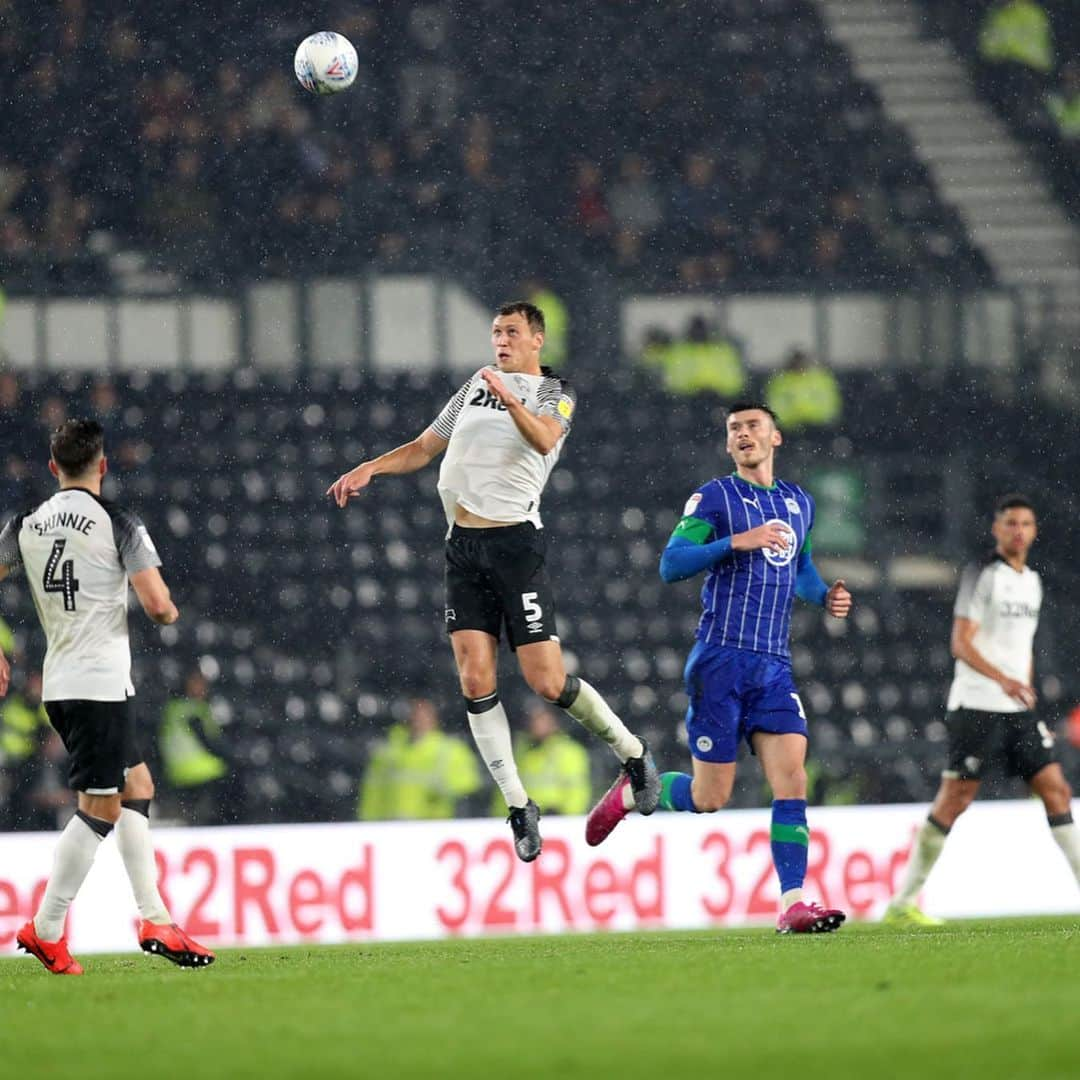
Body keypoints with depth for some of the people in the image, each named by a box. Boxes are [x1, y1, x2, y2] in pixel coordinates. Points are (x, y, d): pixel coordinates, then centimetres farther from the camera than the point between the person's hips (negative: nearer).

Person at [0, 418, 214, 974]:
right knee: (101, 808, -4)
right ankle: (46, 931, -4)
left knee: (136, 790, 16)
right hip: (100, 683, -8)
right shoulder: (119, 524, -9)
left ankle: (154, 919, 15)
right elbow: (157, 604, -15)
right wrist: (170, 614, 9)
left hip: (59, 685, 8)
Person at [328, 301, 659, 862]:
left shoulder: (555, 392, 2)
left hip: (515, 542, -5)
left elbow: (543, 439, -20)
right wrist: (370, 468, 7)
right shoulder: (476, 384, 18)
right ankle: (518, 805, 1)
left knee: (547, 682, -9)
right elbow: (425, 447, 24)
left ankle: (631, 751, 14)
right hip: (464, 545, 5)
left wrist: (508, 398, -38)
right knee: (475, 680, -6)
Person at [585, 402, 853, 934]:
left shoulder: (799, 503, 16)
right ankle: (629, 794, 27)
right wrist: (736, 541, -22)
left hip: (774, 667, 5)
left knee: (791, 781, -11)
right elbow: (670, 565, -12)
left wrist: (825, 596, 12)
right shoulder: (714, 498, -2)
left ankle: (793, 905, -13)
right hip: (721, 660, -5)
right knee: (709, 797, -2)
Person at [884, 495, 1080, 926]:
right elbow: (961, 643, -15)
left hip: (1019, 711, 7)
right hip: (977, 707, -7)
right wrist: (1002, 679, -27)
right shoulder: (981, 575, -7)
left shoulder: (1032, 581, 16)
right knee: (954, 801, -6)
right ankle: (902, 903, -1)